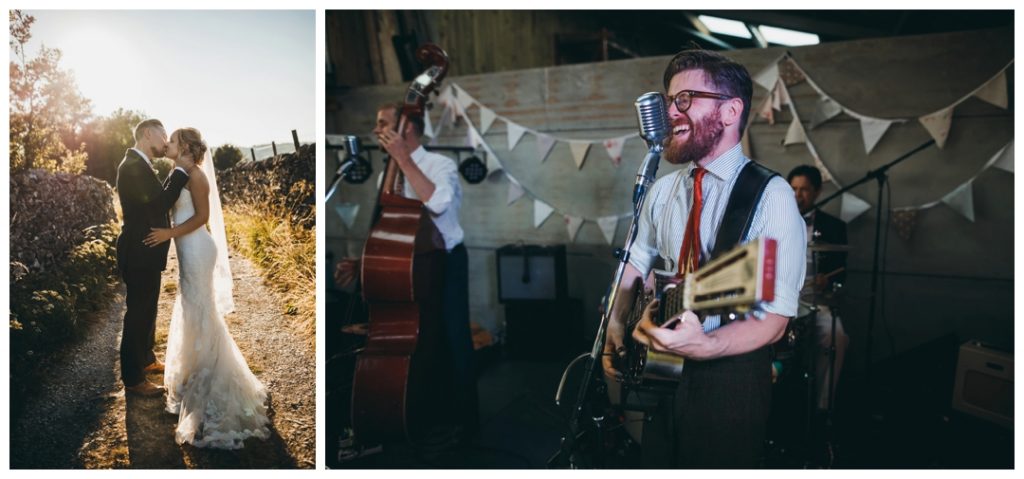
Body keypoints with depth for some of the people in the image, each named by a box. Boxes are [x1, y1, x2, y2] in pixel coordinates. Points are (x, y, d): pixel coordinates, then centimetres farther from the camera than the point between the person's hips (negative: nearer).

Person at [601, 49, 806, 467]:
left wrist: (702, 345, -36)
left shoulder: (770, 196, -15)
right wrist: (616, 321, -4)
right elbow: (635, 264, 14)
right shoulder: (663, 189, 4)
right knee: (656, 462, 17)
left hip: (729, 377, -5)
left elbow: (773, 318, -20)